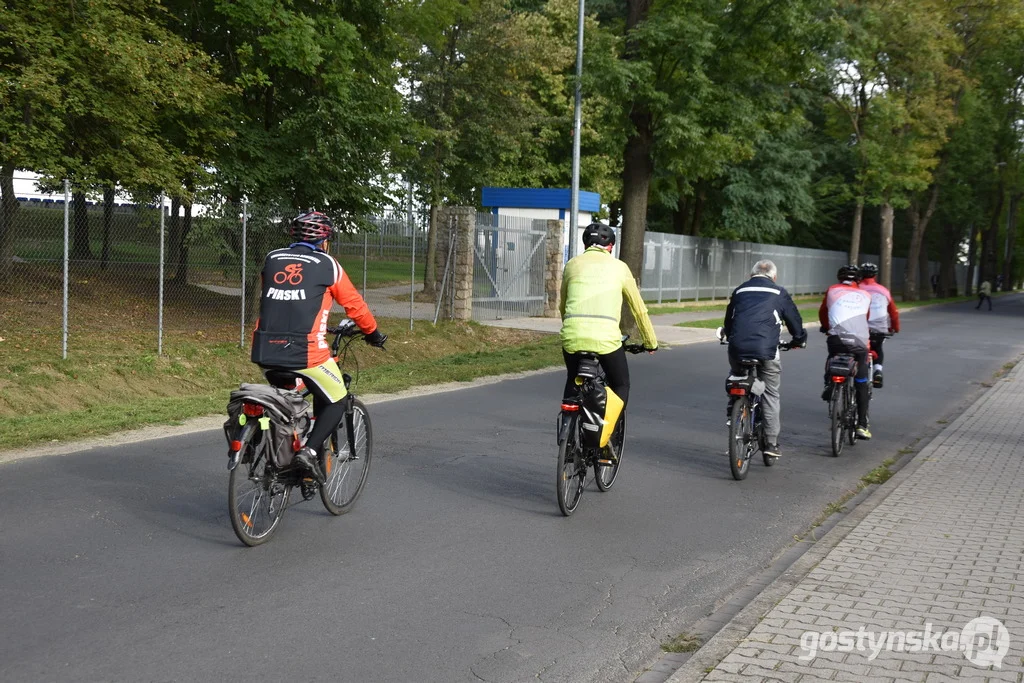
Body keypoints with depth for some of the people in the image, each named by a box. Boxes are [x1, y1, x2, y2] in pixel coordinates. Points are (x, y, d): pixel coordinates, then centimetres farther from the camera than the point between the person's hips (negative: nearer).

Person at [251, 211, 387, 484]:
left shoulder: (271, 260, 16)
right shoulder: (327, 264, 3)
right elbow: (354, 304, 9)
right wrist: (373, 333, 26)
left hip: (265, 350, 5)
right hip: (306, 351, -5)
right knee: (335, 403, 13)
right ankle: (310, 451, -6)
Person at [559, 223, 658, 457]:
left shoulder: (572, 265, 20)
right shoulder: (619, 267, 16)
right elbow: (639, 309, 22)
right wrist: (651, 342, 34)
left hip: (572, 336, 2)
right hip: (606, 337, -2)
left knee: (573, 384, 27)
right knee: (620, 386, 20)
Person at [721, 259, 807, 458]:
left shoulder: (740, 291, 21)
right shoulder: (779, 293, 13)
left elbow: (728, 321, 28)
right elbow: (794, 320, 16)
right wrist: (798, 340, 35)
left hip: (737, 348, 2)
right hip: (765, 349, -2)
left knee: (736, 380, 32)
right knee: (771, 394, 7)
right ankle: (771, 442, 7)